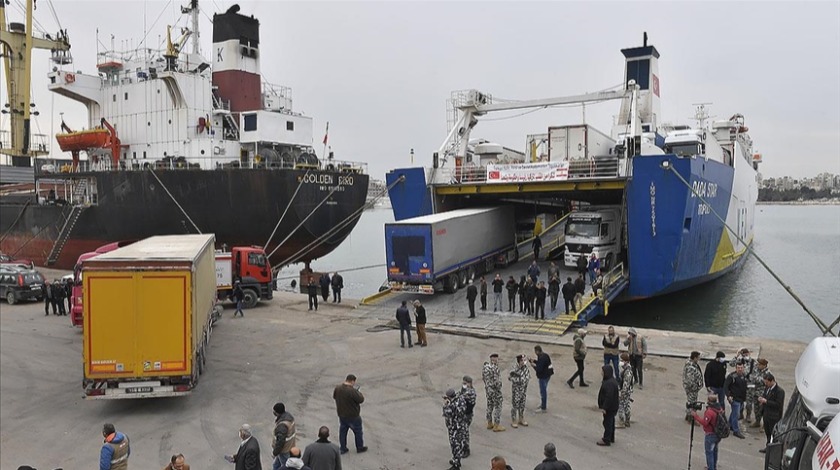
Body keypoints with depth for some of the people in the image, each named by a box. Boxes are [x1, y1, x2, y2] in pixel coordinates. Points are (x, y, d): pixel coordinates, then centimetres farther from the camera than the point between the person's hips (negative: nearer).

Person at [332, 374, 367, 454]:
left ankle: (343, 449, 29)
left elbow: (334, 397, 9)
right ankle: (360, 448, 30)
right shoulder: (352, 391, -30)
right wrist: (358, 392, -5)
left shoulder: (337, 388, -9)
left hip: (341, 415, 5)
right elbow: (361, 400, -21)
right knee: (358, 431, 16)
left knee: (342, 431, 20)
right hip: (353, 416, -5)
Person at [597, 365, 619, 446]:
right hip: (612, 407, 10)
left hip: (610, 408, -10)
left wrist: (604, 407, -24)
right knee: (611, 422, 20)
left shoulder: (609, 383, -27)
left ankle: (606, 440, 9)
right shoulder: (611, 381, 7)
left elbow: (609, 396, -29)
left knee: (607, 423, 0)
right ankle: (611, 438, 32)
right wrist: (601, 405, 22)